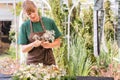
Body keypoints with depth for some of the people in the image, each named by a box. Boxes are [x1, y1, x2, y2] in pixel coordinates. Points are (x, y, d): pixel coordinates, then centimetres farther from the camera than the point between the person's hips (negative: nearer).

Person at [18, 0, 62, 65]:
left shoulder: (49, 22, 0)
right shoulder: (24, 26, -1)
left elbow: (58, 42, 6)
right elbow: (23, 49, 0)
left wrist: (49, 45, -13)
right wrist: (33, 44, -18)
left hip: (49, 61, 1)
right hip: (33, 62, 0)